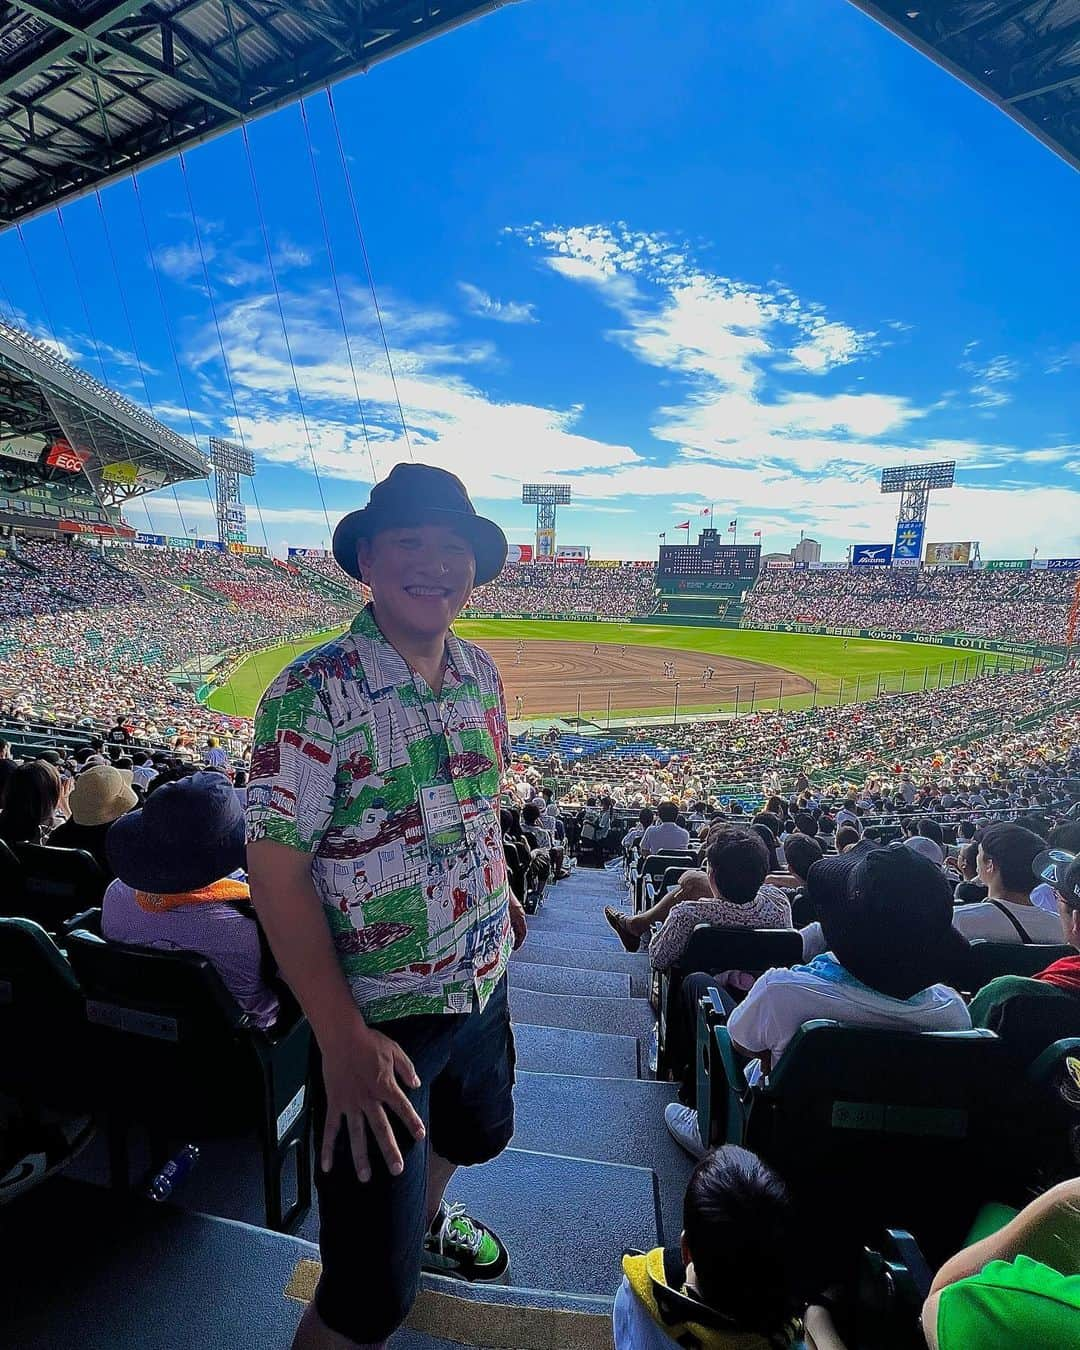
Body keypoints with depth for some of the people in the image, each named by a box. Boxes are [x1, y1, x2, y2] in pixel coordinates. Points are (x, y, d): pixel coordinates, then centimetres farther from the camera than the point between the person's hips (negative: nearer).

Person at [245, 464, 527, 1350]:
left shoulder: (481, 674, -3)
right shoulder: (314, 694, -22)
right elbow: (276, 871, -21)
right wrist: (342, 1037, -24)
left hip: (483, 980, 7)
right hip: (379, 1016, -7)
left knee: (476, 1133, 33)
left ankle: (429, 1220, 66)